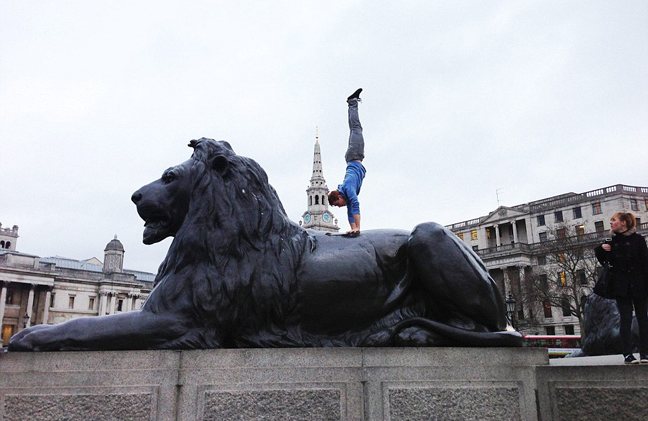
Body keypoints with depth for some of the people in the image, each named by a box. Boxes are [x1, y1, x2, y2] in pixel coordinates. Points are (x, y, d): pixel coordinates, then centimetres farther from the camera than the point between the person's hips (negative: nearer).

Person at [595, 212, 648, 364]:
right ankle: (628, 354, -1)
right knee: (626, 319, 0)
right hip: (621, 287, 2)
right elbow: (602, 259, 17)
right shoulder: (611, 242, 7)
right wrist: (601, 248, -4)